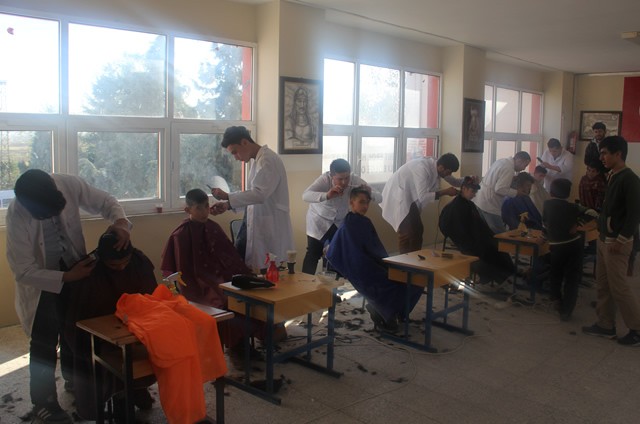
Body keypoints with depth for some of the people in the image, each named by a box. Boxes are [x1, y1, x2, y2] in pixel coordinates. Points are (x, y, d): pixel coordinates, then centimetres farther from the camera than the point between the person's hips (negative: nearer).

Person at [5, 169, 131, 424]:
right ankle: (43, 401, 22)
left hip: (73, 269, 4)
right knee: (44, 343, 2)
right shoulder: (17, 216, -32)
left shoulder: (68, 184, -26)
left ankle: (74, 379, 43)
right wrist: (66, 277, -30)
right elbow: (24, 271, -26)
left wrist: (120, 221, -32)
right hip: (41, 281, -4)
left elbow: (105, 201, -12)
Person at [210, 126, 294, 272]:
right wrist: (228, 205, 4)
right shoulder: (256, 160, 14)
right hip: (259, 227, 9)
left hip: (271, 229, -9)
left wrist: (227, 196, -20)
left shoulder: (268, 160, -15)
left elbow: (259, 194, -25)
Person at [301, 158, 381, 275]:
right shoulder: (325, 179, -29)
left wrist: (369, 193, -44)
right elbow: (305, 195, -44)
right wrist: (327, 195, -60)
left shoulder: (354, 180, -23)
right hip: (319, 220, -3)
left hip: (341, 221, 3)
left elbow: (379, 198, -21)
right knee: (314, 253, -6)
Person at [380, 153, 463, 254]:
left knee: (417, 230, 11)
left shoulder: (435, 166, -3)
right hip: (398, 195, -9)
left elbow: (453, 181, 12)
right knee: (407, 233, -13)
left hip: (409, 196, 10)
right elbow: (423, 197, -32)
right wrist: (445, 192, -27)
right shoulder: (422, 168, -29)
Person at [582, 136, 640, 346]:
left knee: (619, 287, -3)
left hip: (617, 242, -9)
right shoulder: (613, 177, 11)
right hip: (604, 239, 9)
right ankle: (606, 325, 22)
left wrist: (620, 240, -20)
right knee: (603, 284, 13)